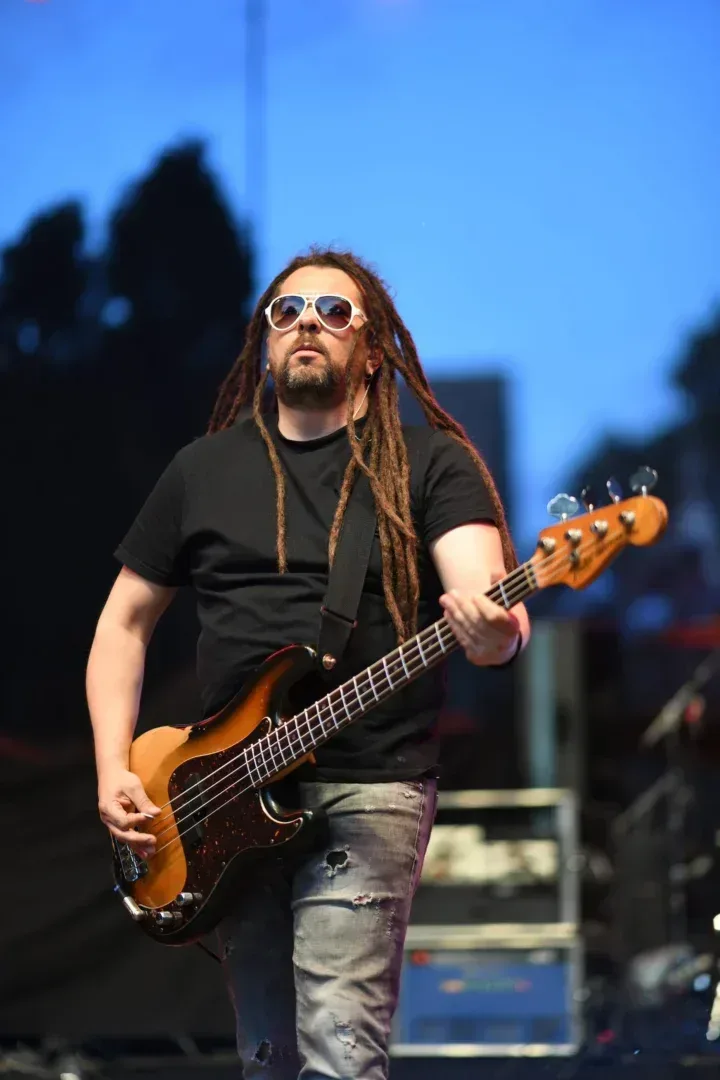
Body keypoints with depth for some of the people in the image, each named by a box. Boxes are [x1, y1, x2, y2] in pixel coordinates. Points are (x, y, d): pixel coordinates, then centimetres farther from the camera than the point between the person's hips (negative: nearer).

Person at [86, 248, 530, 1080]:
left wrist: (492, 633, -40)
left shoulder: (431, 463, 0)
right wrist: (113, 770, 4)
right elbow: (125, 621, 17)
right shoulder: (204, 469, 12)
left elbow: (488, 604, -15)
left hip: (368, 789, -4)